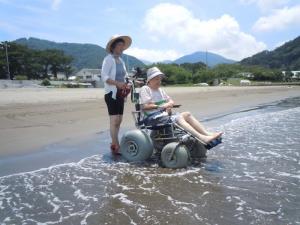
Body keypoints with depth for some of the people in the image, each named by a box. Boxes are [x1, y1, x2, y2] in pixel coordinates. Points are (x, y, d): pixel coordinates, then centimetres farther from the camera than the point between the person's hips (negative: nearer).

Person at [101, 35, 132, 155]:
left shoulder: (121, 61, 19)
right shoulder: (108, 59, -6)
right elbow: (104, 76, -17)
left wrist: (126, 85, 5)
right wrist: (117, 83, -28)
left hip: (120, 94, 8)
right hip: (111, 93, -8)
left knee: (119, 120, 10)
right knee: (114, 120, -12)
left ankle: (114, 144, 19)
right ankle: (116, 146, -7)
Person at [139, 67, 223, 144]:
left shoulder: (160, 90, 22)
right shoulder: (145, 89, -4)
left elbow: (171, 101, 21)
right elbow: (144, 106, -16)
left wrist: (169, 105, -3)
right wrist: (160, 106, -19)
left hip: (164, 115, 8)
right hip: (153, 118, -8)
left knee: (187, 114, -8)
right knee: (178, 118, -27)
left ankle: (207, 134, -16)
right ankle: (202, 138, -39)